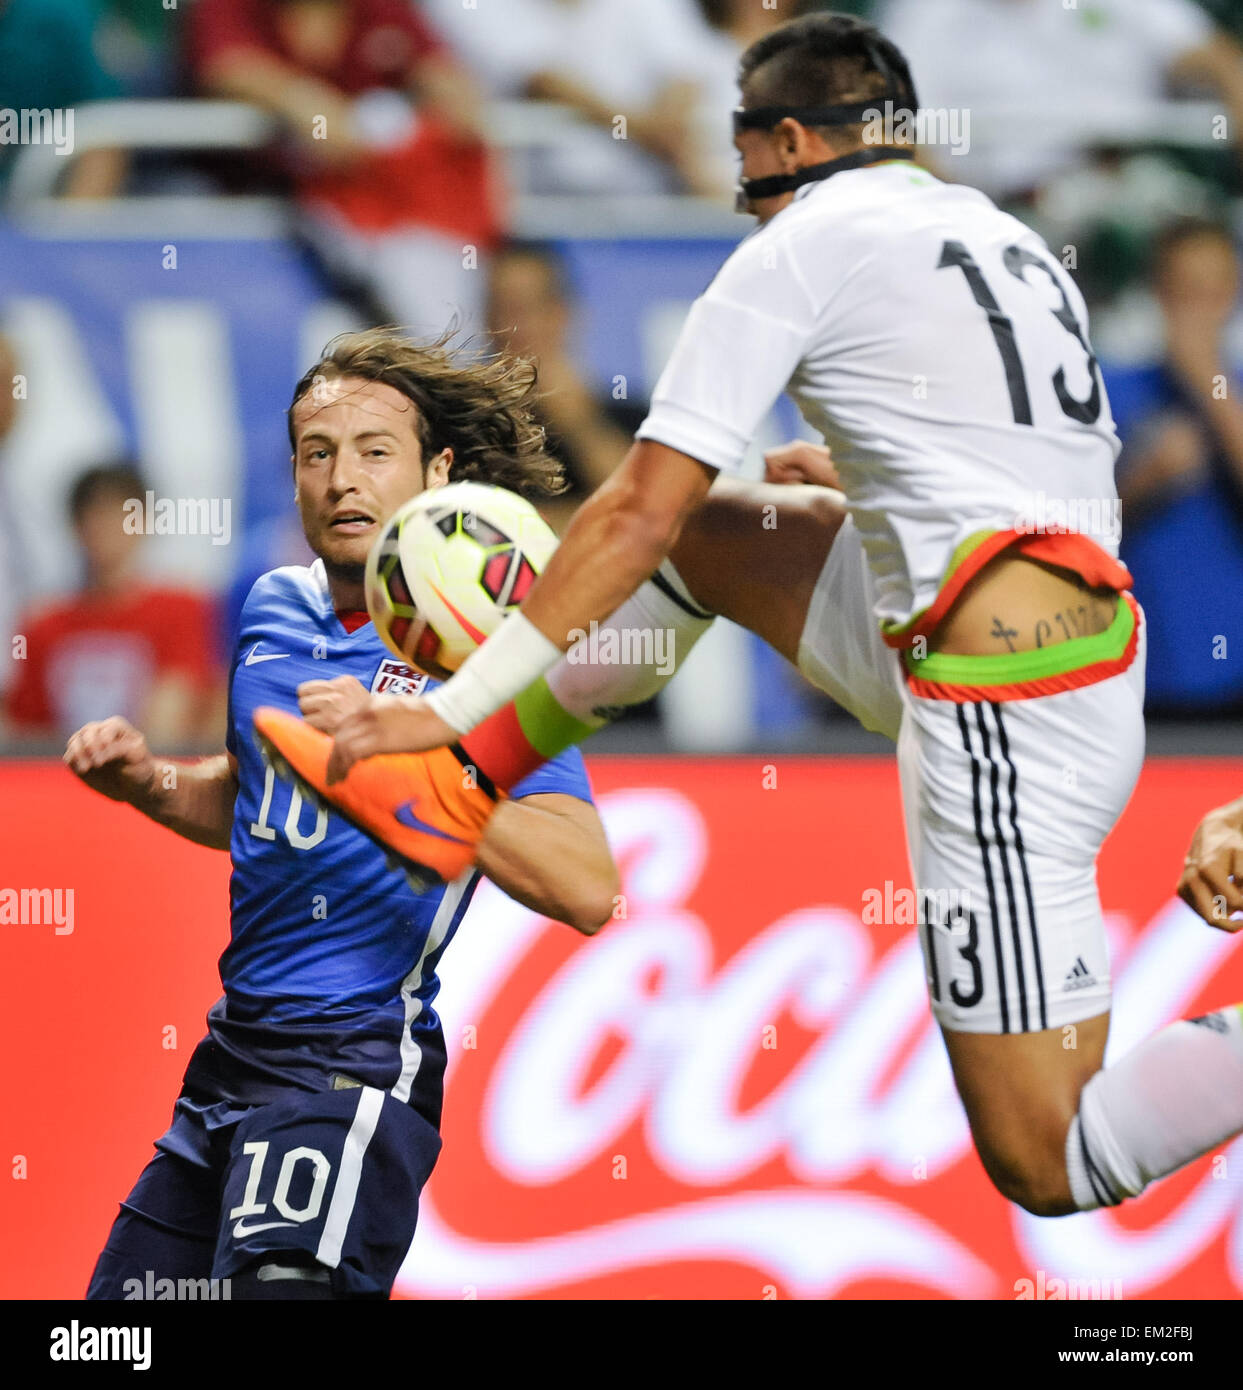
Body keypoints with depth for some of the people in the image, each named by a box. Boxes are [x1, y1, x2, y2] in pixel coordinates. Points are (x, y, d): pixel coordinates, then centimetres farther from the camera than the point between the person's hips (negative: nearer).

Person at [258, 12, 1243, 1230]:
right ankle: (457, 782, 20)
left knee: (1044, 1166, -7)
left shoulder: (802, 248, -3)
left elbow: (637, 514, -4)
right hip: (1099, 649, 9)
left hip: (1005, 710, -9)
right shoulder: (1005, 234, 20)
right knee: (709, 534, 21)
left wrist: (451, 706, 1)